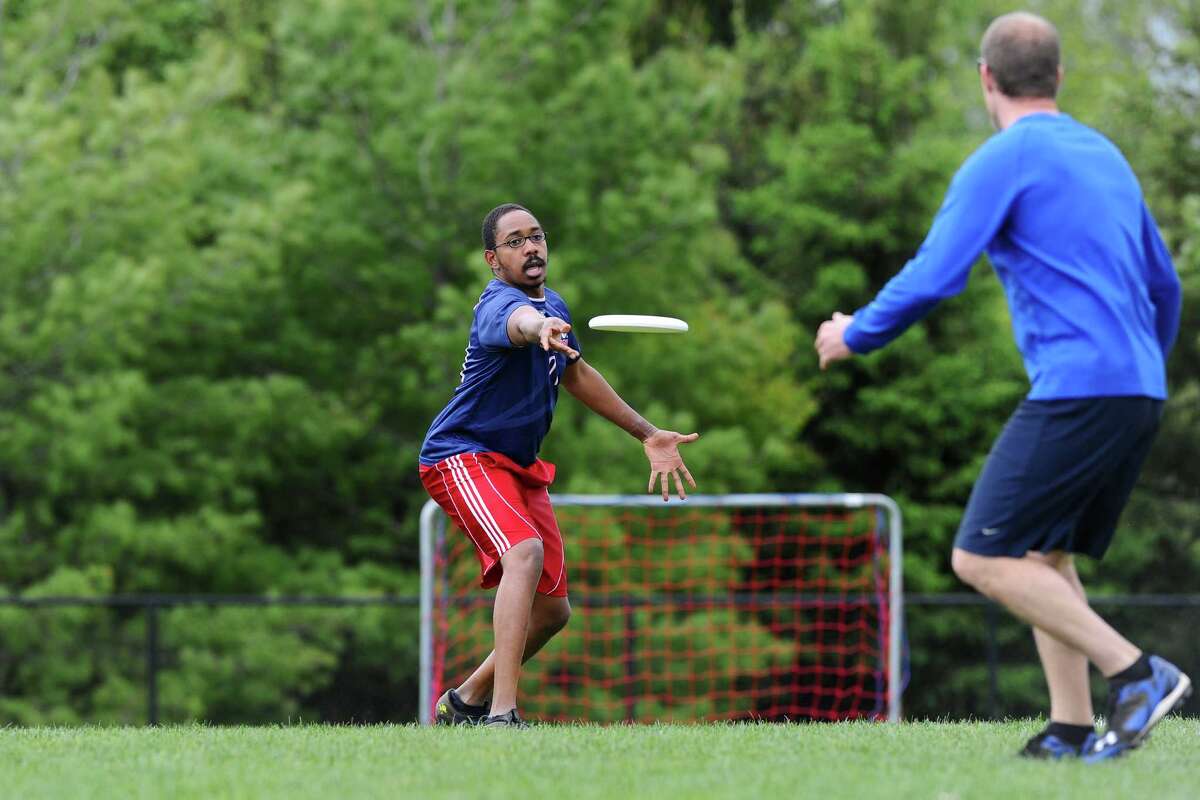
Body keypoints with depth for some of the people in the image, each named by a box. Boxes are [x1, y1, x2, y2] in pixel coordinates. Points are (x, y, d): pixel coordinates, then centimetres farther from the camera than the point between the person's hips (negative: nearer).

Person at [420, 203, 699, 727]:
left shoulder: (553, 304, 8)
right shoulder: (499, 304, -22)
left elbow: (574, 373, 25)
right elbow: (518, 321, -49)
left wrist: (647, 434, 26)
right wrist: (540, 329, -73)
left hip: (519, 466, 9)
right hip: (464, 456, -9)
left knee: (552, 610, 11)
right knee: (525, 550, -34)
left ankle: (467, 702, 31)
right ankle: (501, 715, -41)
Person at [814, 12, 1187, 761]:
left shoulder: (1003, 160, -5)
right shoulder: (1106, 156, 20)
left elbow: (933, 277, -11)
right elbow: (1163, 283, 26)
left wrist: (855, 335, 4)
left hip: (1076, 388, -9)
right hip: (1138, 392, 9)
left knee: (982, 557, -7)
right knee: (1044, 554, 15)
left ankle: (1136, 673, -14)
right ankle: (1072, 731, 7)